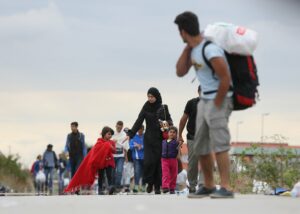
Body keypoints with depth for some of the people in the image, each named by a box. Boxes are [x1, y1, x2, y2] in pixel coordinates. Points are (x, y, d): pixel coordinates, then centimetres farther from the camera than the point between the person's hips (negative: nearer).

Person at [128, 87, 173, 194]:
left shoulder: (162, 108, 4)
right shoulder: (146, 107, 4)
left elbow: (169, 120, 9)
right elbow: (139, 121, 0)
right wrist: (130, 134, -9)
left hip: (160, 138, 0)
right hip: (149, 138, 0)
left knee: (159, 161, -3)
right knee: (149, 161, -12)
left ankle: (157, 186, 3)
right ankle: (149, 183, 3)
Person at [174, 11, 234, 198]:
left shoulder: (210, 50, -22)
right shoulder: (194, 49, 7)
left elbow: (226, 79, -23)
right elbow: (180, 72, 7)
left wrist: (217, 104, -14)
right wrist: (188, 47, 0)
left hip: (219, 100, -10)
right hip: (204, 100, 10)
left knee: (219, 144, -19)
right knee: (201, 146, 13)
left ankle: (226, 188, -23)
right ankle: (208, 186, 23)